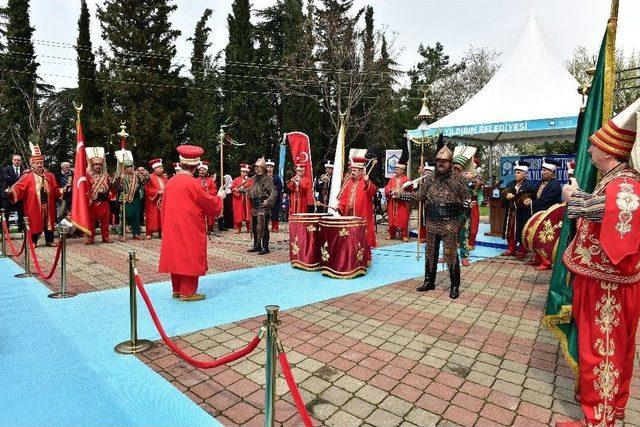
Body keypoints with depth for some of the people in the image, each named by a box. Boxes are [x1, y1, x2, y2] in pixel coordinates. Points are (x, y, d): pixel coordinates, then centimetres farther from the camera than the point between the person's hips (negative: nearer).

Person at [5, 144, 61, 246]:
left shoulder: (49, 176, 9)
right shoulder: (27, 176, -2)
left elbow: (55, 190, 10)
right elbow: (18, 188, -9)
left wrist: (62, 191, -6)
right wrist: (11, 191, -26)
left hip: (47, 205, 3)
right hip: (33, 206, -3)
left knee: (48, 221, 8)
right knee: (34, 222, 2)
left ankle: (49, 240, 18)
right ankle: (33, 241, 14)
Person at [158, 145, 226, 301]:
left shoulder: (170, 182, 5)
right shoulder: (193, 183, -16)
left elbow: (164, 207, 12)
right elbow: (209, 203, -9)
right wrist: (219, 197, 9)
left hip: (172, 228, 7)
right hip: (190, 229, -7)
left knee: (176, 256, 14)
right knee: (190, 258, 2)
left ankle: (177, 290, 23)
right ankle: (187, 292, 7)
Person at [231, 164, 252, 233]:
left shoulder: (250, 180, 10)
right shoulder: (236, 180, 9)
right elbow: (232, 188, 4)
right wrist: (238, 189, -11)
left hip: (247, 200, 0)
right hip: (238, 200, 0)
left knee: (248, 214, -1)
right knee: (238, 214, -2)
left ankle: (249, 228, 7)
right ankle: (238, 228, 7)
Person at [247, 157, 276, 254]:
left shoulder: (267, 178, -10)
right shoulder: (255, 178, 15)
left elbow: (273, 192, -18)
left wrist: (268, 202, -25)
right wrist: (247, 192, 11)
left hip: (263, 206, -9)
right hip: (255, 206, 9)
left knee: (263, 227, -6)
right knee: (254, 227, 14)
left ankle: (265, 247, 3)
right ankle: (257, 245, 26)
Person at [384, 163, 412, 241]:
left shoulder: (406, 180, -2)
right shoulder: (392, 179, 9)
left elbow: (410, 192, -6)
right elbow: (386, 190, 6)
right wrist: (391, 191, -14)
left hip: (402, 204, -3)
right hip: (392, 203, 3)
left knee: (403, 219, -1)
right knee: (392, 219, 6)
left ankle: (404, 235, 9)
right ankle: (391, 234, 16)